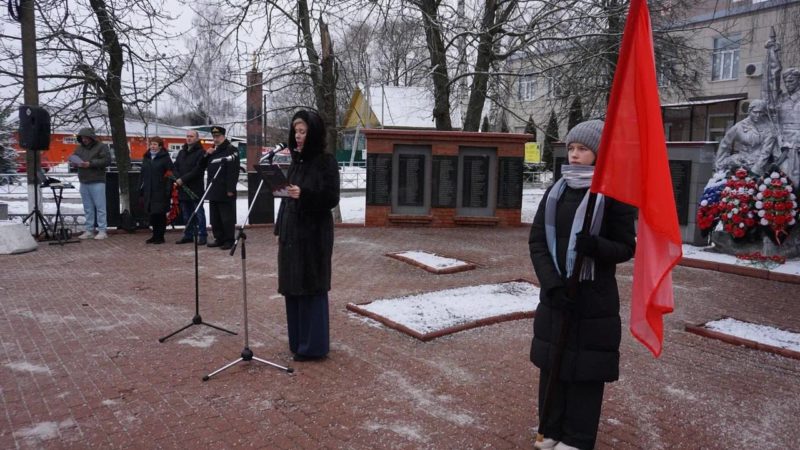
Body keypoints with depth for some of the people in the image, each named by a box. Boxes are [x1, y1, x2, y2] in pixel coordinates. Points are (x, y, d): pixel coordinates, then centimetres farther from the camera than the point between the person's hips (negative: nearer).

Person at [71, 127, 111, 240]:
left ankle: (102, 230, -3)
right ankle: (89, 230, 15)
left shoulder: (101, 147, -2)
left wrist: (91, 164, -17)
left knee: (100, 206, -6)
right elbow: (73, 159, 21)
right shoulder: (79, 148, 16)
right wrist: (76, 163, -3)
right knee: (88, 208, 9)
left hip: (97, 182, -6)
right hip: (83, 182, 7)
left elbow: (107, 160, -12)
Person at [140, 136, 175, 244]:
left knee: (160, 214, -1)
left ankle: (160, 236, 6)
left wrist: (168, 190, -17)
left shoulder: (165, 158, -5)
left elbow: (170, 174, -11)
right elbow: (143, 174, 19)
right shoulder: (146, 158, 14)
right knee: (152, 214, 10)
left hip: (161, 191, -6)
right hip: (149, 191, 6)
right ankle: (155, 235, 20)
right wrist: (141, 189, 14)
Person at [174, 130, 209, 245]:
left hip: (196, 189, -7)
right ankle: (188, 235, 21)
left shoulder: (200, 152, -5)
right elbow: (175, 167, 13)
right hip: (183, 188, 7)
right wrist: (177, 179, -7)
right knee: (186, 214, 13)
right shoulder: (181, 152, 19)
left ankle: (202, 235, 0)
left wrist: (183, 179, -17)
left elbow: (197, 170, -15)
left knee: (199, 213, -4)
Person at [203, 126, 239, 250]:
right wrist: (206, 155, 4)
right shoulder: (212, 151, 19)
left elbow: (233, 171, -15)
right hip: (213, 191, 8)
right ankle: (219, 238, 20)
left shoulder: (231, 150, -7)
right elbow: (203, 166, 22)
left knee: (227, 217, -4)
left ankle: (229, 240, 2)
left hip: (225, 192, -8)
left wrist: (231, 189, -21)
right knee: (215, 218, 12)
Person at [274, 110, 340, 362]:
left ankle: (314, 346, 10)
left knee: (311, 288, -2)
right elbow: (287, 197, 15)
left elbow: (332, 198, -14)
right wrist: (280, 230, 12)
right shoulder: (296, 161, 12)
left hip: (314, 233, -7)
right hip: (292, 231, 8)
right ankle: (298, 341, 26)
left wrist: (303, 194, -27)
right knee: (292, 288, 12)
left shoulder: (326, 162, -9)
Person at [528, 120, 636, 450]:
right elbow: (537, 240, 3)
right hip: (554, 294, 4)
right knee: (552, 364, 11)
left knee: (585, 369, 5)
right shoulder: (556, 190, 5)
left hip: (594, 299, -4)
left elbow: (626, 248, -6)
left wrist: (594, 245, -27)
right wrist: (552, 282, -11)